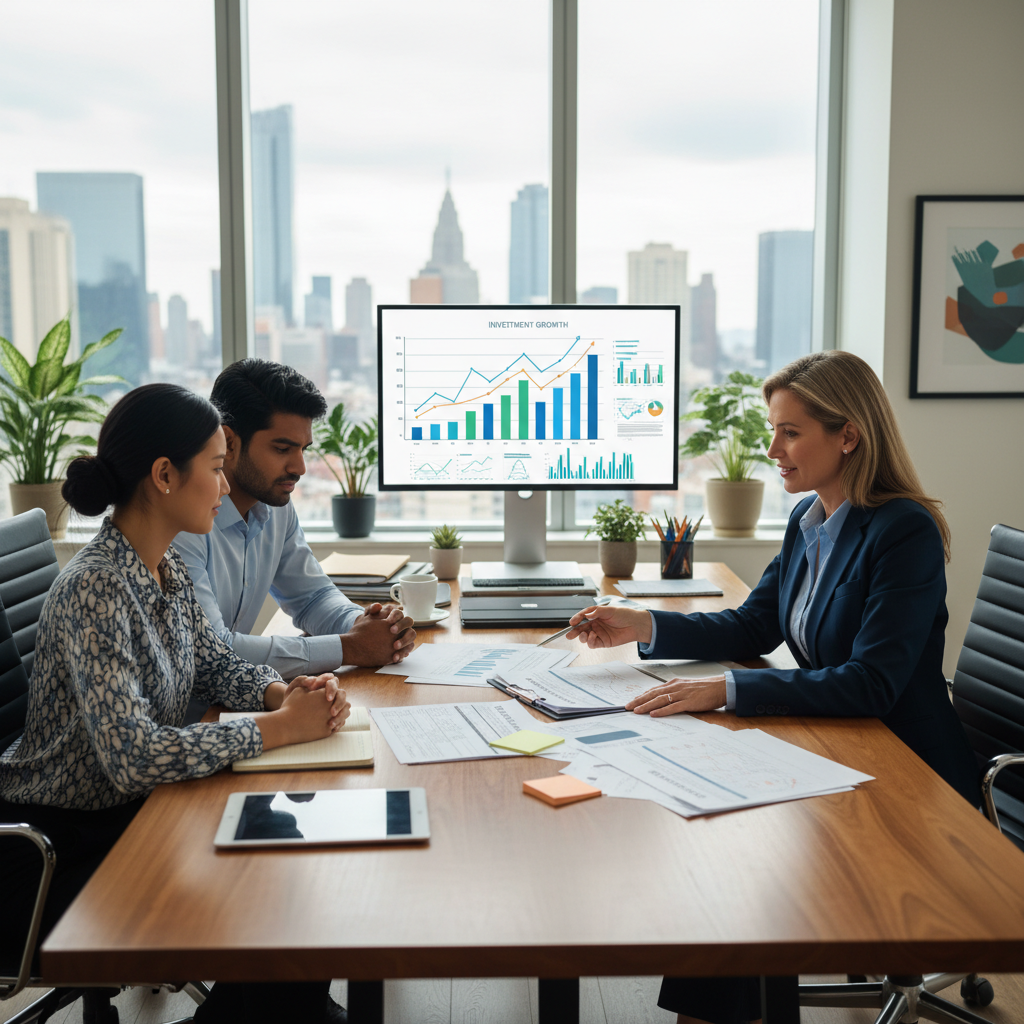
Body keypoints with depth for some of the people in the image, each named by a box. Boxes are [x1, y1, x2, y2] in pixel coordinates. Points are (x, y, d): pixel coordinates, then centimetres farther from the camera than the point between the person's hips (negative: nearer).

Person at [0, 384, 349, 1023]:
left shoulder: (168, 567, 0)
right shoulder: (94, 590, -28)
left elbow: (215, 663, 13)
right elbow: (132, 757, -34)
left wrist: (284, 692, -9)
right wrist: (280, 727, -27)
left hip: (137, 806, 8)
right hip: (62, 845, -8)